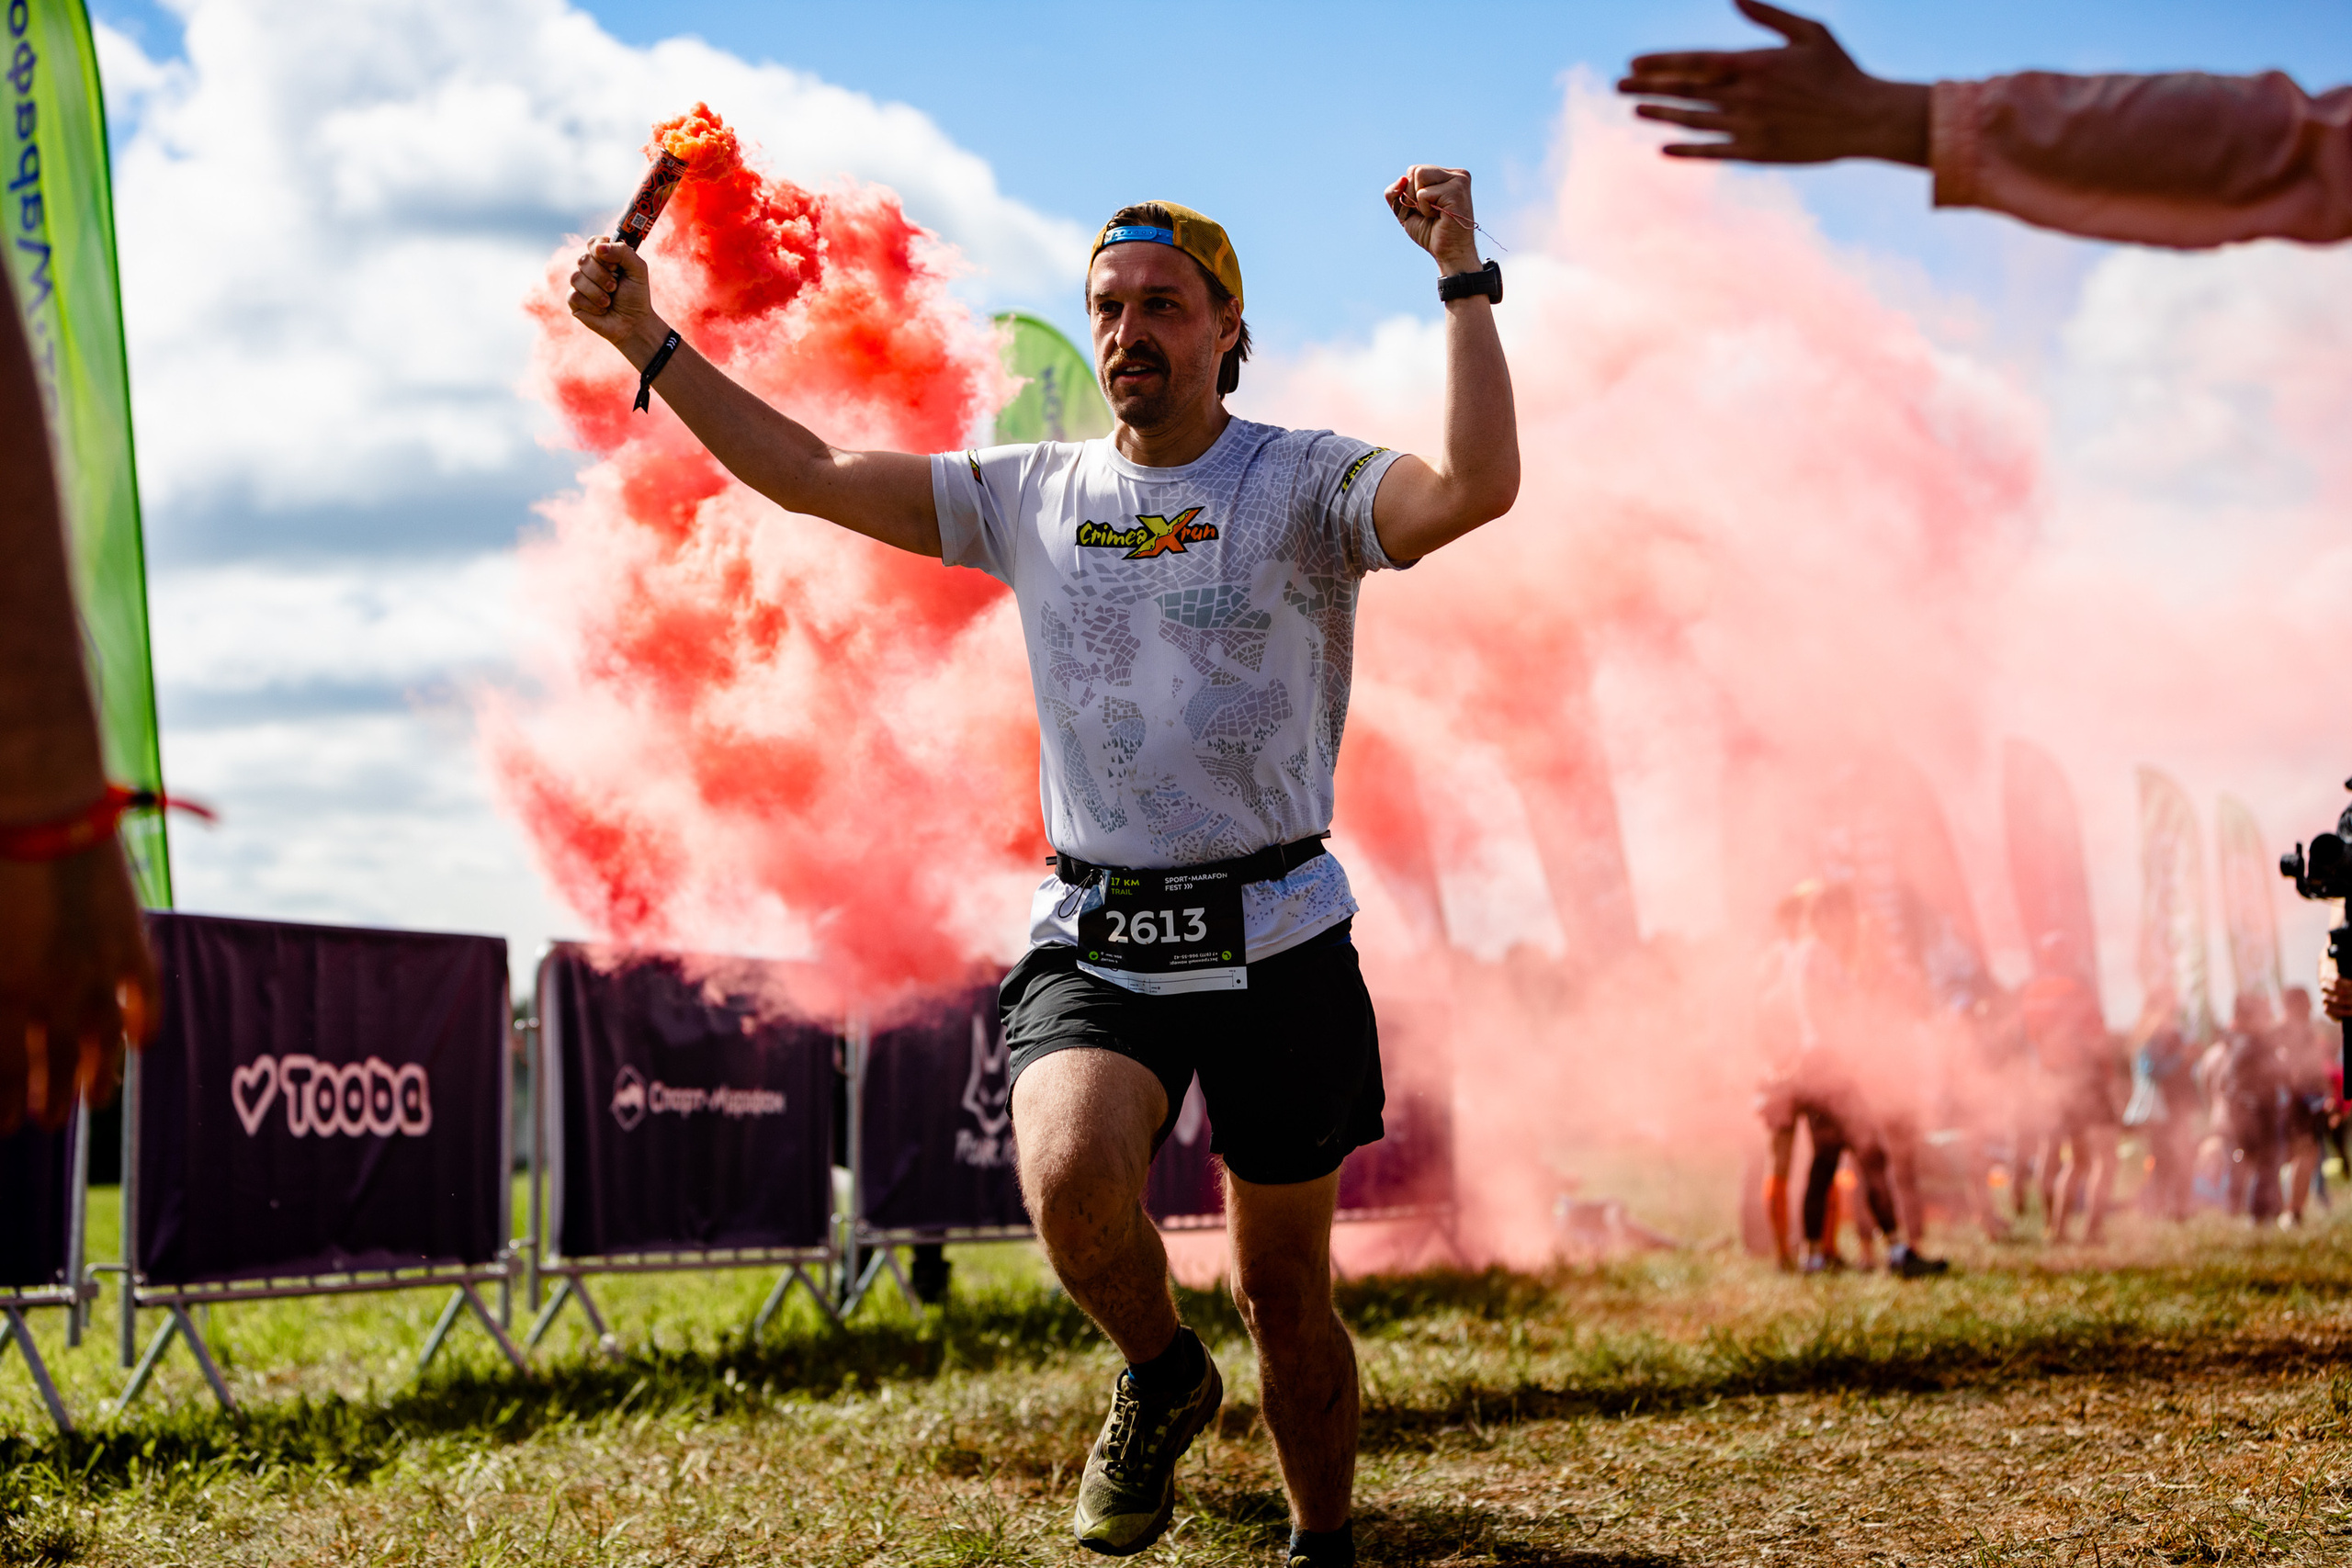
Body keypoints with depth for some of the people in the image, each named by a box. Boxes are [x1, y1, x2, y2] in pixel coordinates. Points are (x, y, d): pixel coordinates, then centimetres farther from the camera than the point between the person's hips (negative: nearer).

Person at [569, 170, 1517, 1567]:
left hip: (1277, 938, -2)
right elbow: (808, 474, 10)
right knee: (1073, 1177, -28)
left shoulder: (1303, 484, -3)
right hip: (1095, 941, 2)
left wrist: (1465, 281, -26)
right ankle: (1162, 1377, 5)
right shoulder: (1033, 496, 8)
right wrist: (651, 344, 4)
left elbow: (1479, 489, -23)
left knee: (1287, 1295, 8)